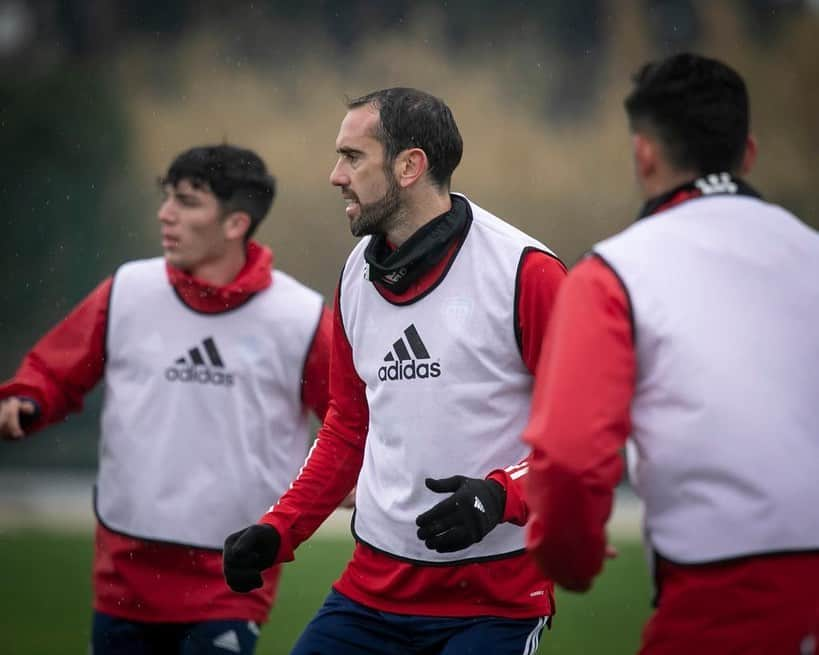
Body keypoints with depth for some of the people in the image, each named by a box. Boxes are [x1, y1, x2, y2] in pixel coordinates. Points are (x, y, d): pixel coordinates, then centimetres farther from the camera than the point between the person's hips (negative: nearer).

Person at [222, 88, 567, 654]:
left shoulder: (524, 272, -11)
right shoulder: (356, 277, 11)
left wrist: (502, 494, -23)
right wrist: (278, 531, 9)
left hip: (497, 599, -6)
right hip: (375, 584, 6)